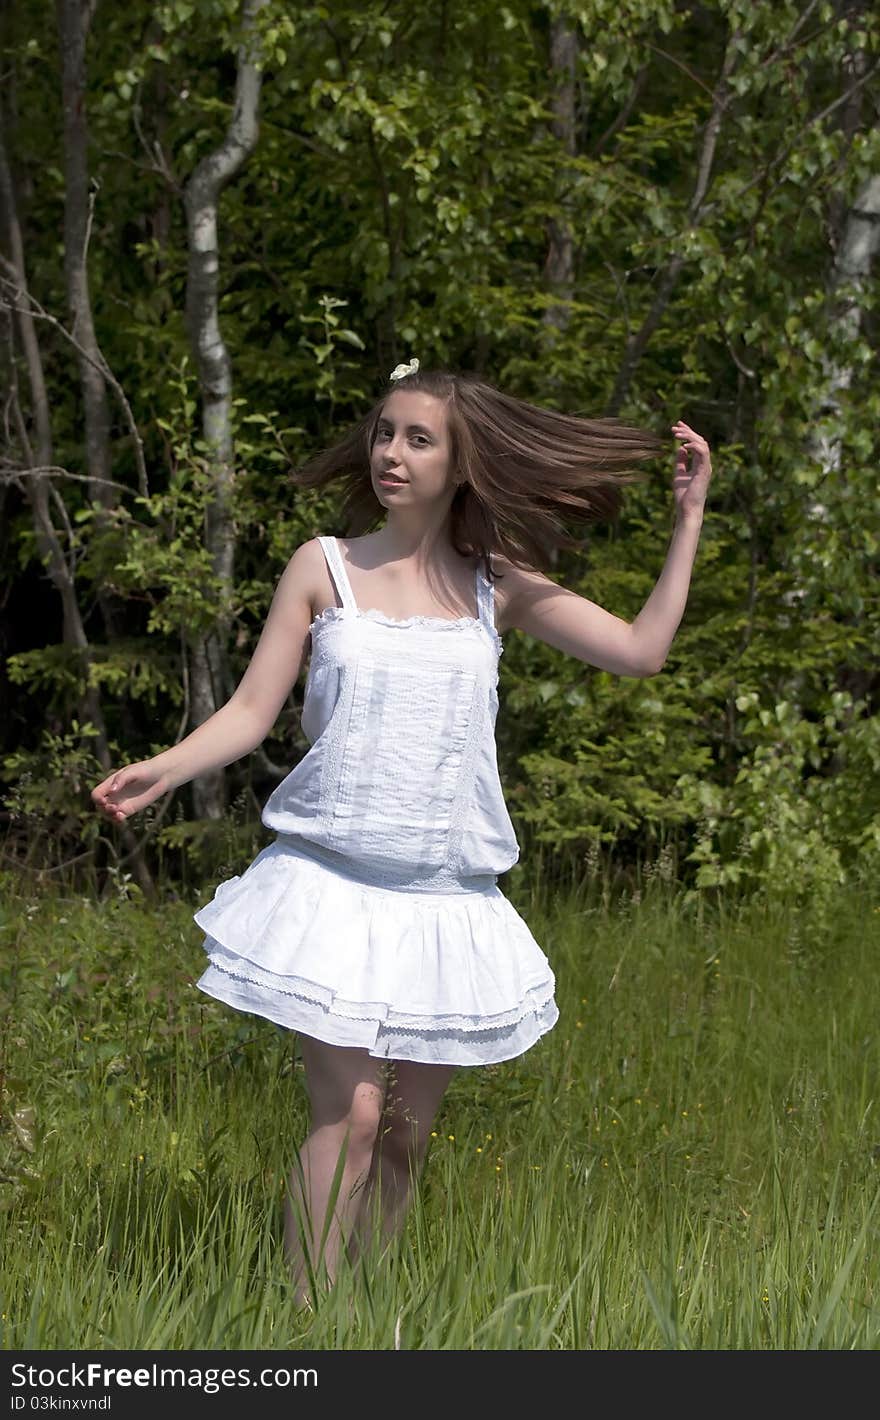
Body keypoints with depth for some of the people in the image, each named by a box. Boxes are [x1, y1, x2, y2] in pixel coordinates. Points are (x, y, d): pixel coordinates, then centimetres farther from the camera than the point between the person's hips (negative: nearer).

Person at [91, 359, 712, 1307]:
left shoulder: (495, 585, 8)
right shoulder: (325, 568, 3)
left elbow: (640, 650, 7)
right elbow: (252, 710, 2)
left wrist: (689, 516, 5)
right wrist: (163, 769, -15)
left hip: (448, 896, 3)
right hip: (336, 882, -3)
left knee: (408, 1129, 5)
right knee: (348, 1112, -15)